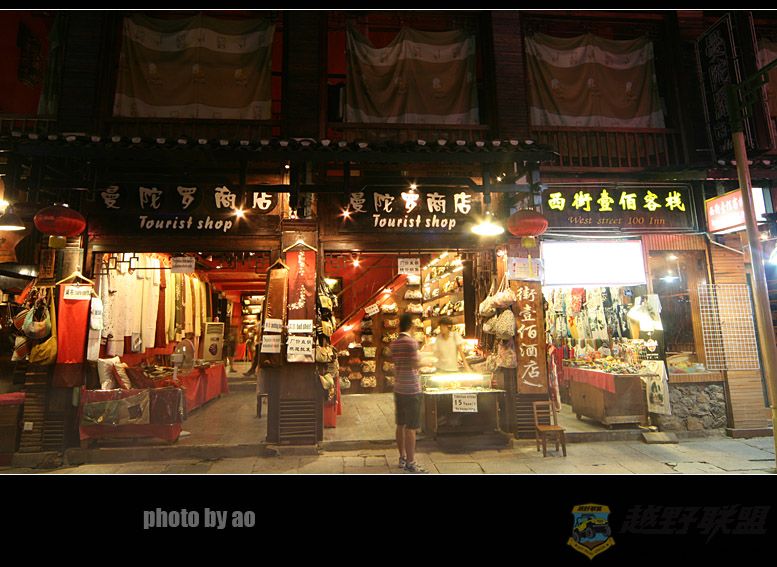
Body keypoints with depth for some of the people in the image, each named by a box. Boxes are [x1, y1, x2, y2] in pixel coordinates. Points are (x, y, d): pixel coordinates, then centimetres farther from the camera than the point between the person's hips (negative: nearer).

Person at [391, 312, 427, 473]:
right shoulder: (411, 342, -15)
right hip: (411, 389, -8)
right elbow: (415, 364, -20)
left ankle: (402, 457, 24)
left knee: (401, 425, 14)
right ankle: (410, 463, 4)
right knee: (411, 427, -2)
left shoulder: (394, 344, 9)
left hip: (398, 388, 8)